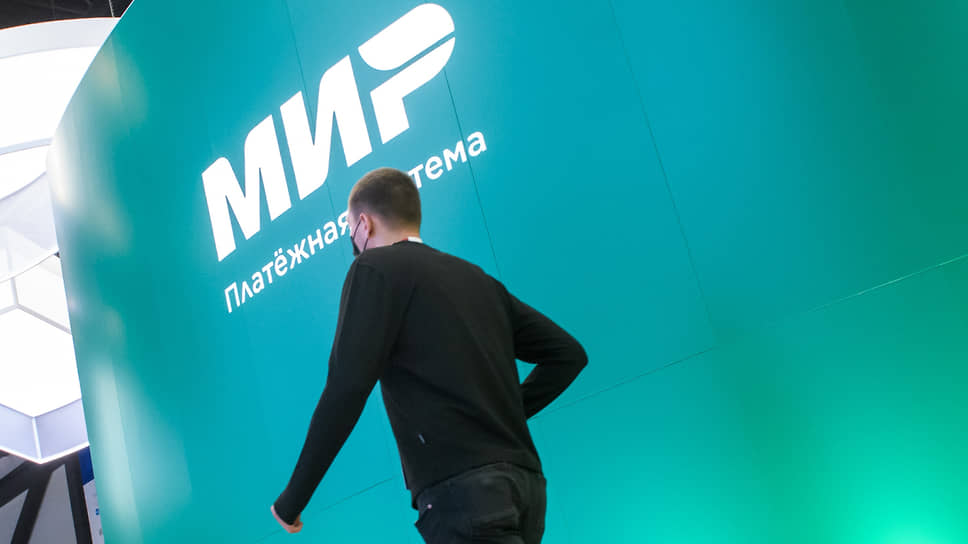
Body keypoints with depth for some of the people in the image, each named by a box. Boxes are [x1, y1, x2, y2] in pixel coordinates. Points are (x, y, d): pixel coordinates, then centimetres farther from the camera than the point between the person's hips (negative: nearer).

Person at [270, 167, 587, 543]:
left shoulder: (376, 267, 0)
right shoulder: (477, 278, 21)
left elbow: (347, 389, -12)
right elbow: (568, 354, 21)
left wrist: (293, 498, -4)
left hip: (462, 488, -8)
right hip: (524, 481, 8)